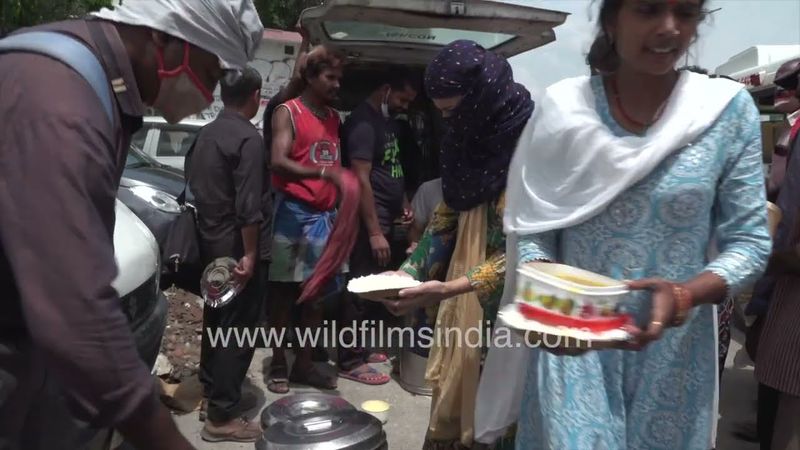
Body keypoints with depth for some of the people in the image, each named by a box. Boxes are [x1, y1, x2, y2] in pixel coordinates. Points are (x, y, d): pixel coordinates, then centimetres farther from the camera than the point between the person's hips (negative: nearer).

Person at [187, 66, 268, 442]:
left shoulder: (205, 134, 10)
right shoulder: (248, 139, -17)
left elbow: (193, 182, 16)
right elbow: (248, 204, -22)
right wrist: (249, 254, -20)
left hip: (211, 242, 9)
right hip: (237, 247, -9)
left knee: (215, 321, 17)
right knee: (237, 328, -2)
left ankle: (214, 393, 30)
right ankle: (222, 416, 5)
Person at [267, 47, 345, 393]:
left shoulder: (334, 118, 17)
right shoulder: (288, 113, -3)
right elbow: (278, 163, -17)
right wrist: (323, 172, -30)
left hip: (326, 213, 6)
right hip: (294, 211, -6)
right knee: (283, 290, 3)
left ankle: (304, 363, 19)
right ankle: (278, 364, 14)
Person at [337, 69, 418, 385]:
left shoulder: (389, 120, 15)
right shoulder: (363, 122, -14)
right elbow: (361, 180, -20)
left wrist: (403, 201, 13)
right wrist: (374, 232, -21)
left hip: (386, 216, 9)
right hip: (369, 219, -9)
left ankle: (362, 347, 23)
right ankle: (350, 361, 6)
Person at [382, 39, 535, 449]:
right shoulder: (471, 140, 6)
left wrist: (450, 288, -26)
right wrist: (409, 270, 3)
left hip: (500, 307, -6)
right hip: (462, 300, 6)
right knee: (452, 392, 13)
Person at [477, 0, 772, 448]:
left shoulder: (730, 108, -5)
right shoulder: (563, 107, -6)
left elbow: (748, 241, -4)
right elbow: (530, 228, -4)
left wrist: (683, 297, -22)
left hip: (675, 352, 2)